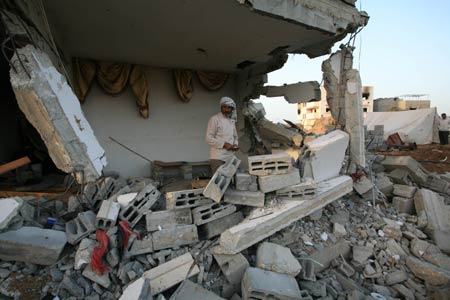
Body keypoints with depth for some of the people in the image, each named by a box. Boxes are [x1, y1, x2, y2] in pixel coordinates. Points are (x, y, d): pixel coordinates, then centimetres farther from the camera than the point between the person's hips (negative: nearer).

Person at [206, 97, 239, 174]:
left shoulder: (232, 120, 16)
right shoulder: (215, 119, -5)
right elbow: (209, 138, -11)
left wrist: (235, 144, 4)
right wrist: (224, 144, -19)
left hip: (230, 157, 6)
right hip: (218, 157, -6)